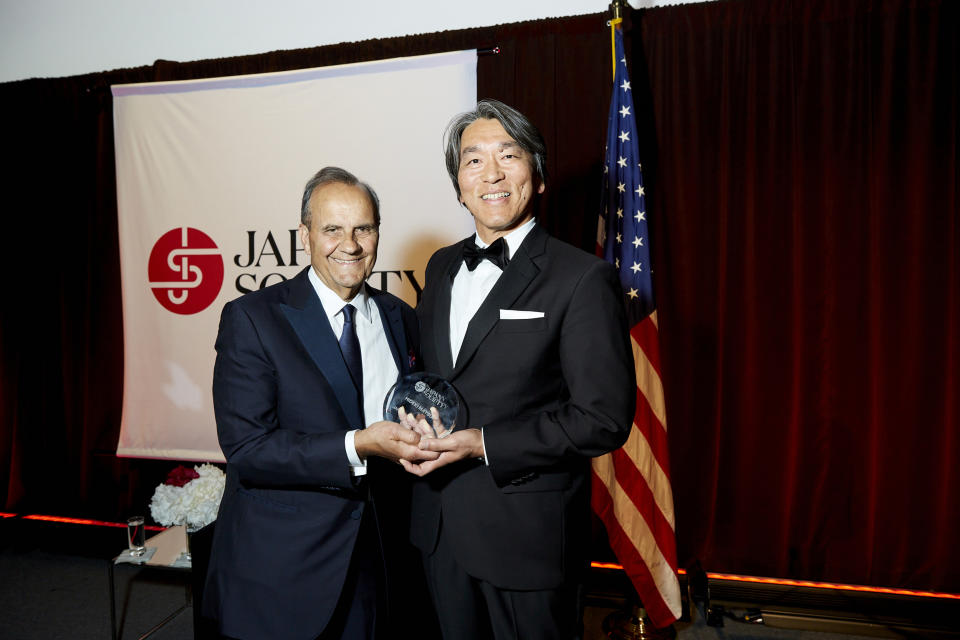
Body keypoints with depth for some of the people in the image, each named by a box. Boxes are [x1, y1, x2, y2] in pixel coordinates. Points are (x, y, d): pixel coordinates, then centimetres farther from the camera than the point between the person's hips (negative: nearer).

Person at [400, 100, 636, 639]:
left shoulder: (583, 279, -14)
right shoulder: (443, 266, 8)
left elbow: (604, 418, -17)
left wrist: (484, 444, -20)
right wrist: (416, 425, -4)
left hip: (528, 533, -6)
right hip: (440, 528, 6)